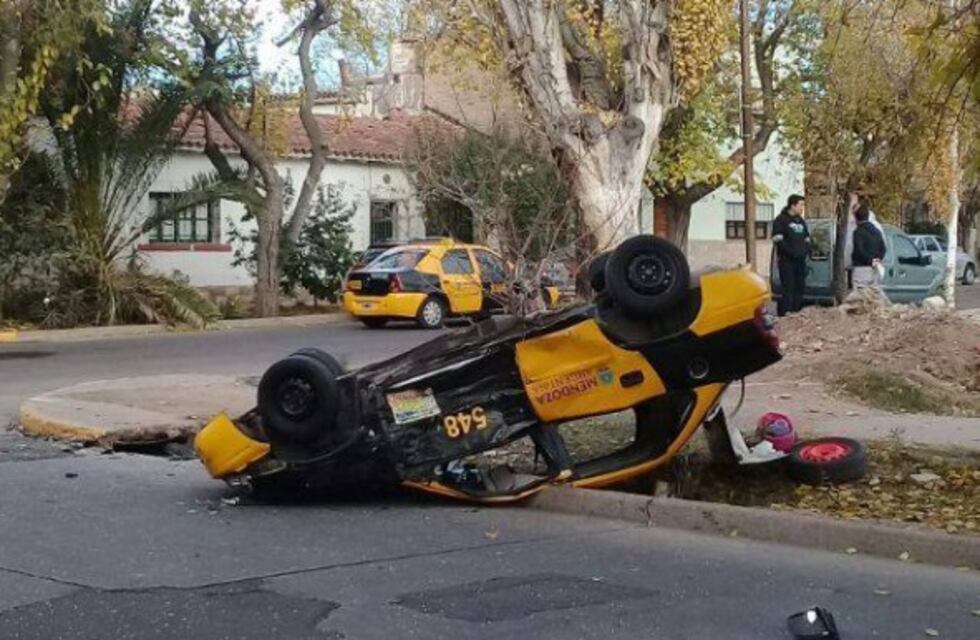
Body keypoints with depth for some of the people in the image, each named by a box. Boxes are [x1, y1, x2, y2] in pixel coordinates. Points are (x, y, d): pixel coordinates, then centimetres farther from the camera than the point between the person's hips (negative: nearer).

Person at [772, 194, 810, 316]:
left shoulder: (801, 221, 18)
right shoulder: (781, 220, -4)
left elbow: (806, 239, 24)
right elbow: (778, 240, -13)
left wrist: (805, 251, 5)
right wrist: (791, 252, -19)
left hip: (800, 260, 7)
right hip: (787, 260, -7)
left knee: (800, 287, 7)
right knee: (788, 288, -12)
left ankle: (797, 312, 13)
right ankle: (785, 313, -12)